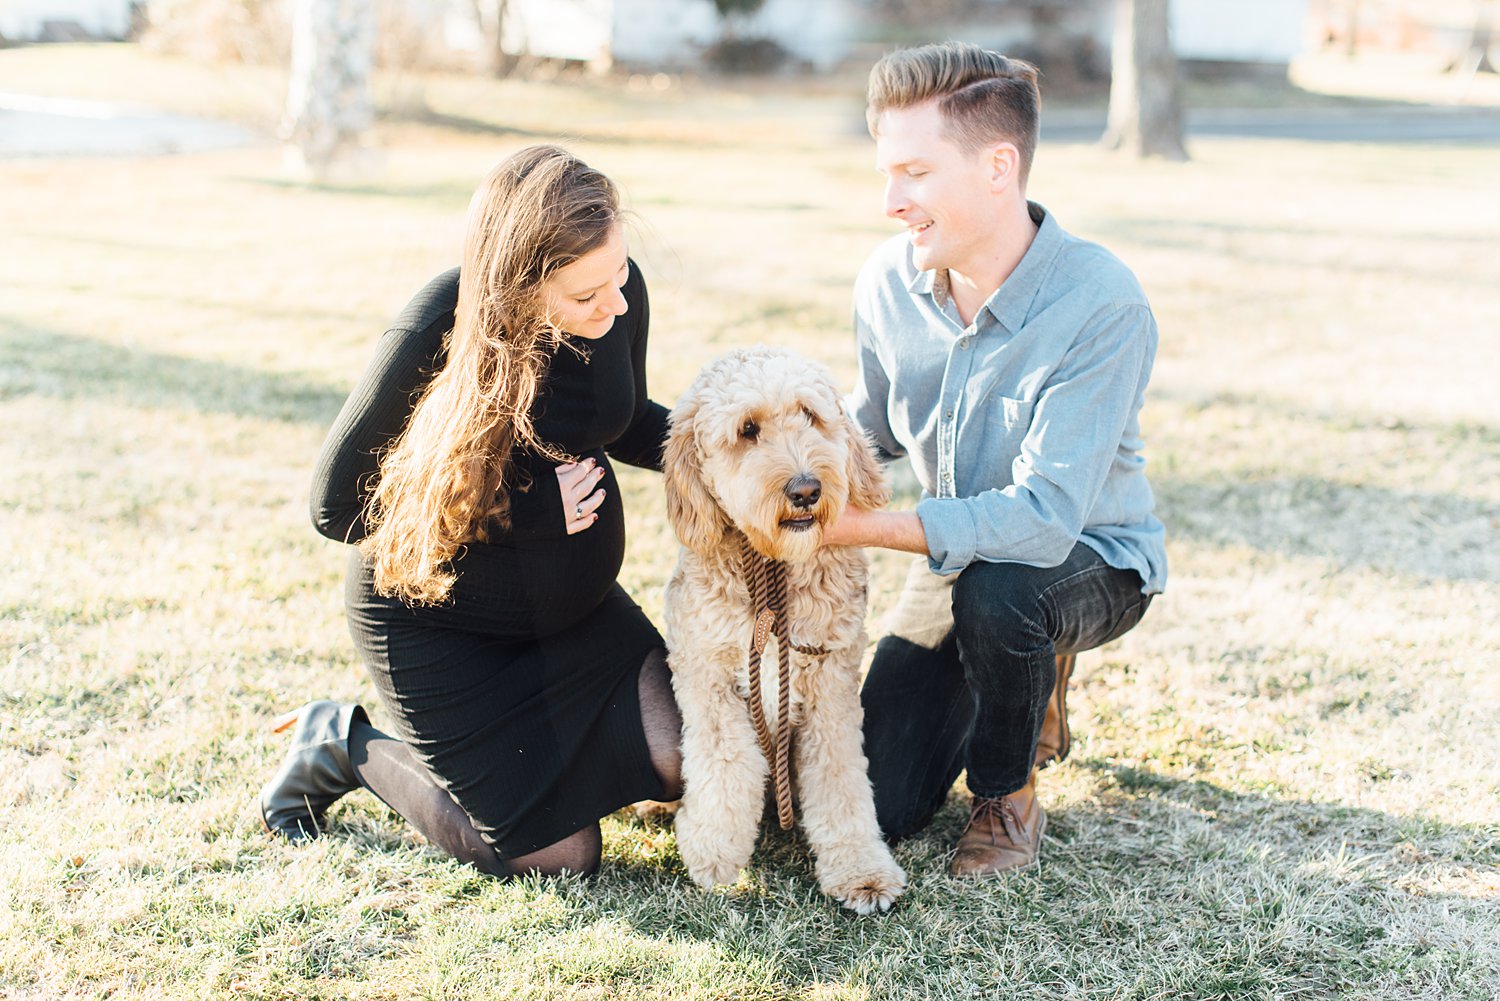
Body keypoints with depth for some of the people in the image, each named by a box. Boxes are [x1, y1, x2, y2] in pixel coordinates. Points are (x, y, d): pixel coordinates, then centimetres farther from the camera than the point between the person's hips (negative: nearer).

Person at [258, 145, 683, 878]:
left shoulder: (619, 292, -13)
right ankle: (343, 745, 15)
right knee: (560, 854, -5)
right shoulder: (438, 333, -30)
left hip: (576, 605, 6)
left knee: (676, 765, -6)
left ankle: (523, 725, 22)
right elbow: (337, 506, -21)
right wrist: (530, 512, -25)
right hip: (436, 619, -6)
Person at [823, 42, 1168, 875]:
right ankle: (1028, 694, 30)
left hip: (1090, 560, -5)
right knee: (872, 807, -1)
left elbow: (1044, 518, -36)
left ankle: (1008, 797, -8)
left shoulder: (1101, 305, -31)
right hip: (958, 556, 5)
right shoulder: (888, 282, -13)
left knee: (996, 592, -40)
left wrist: (858, 526, -36)